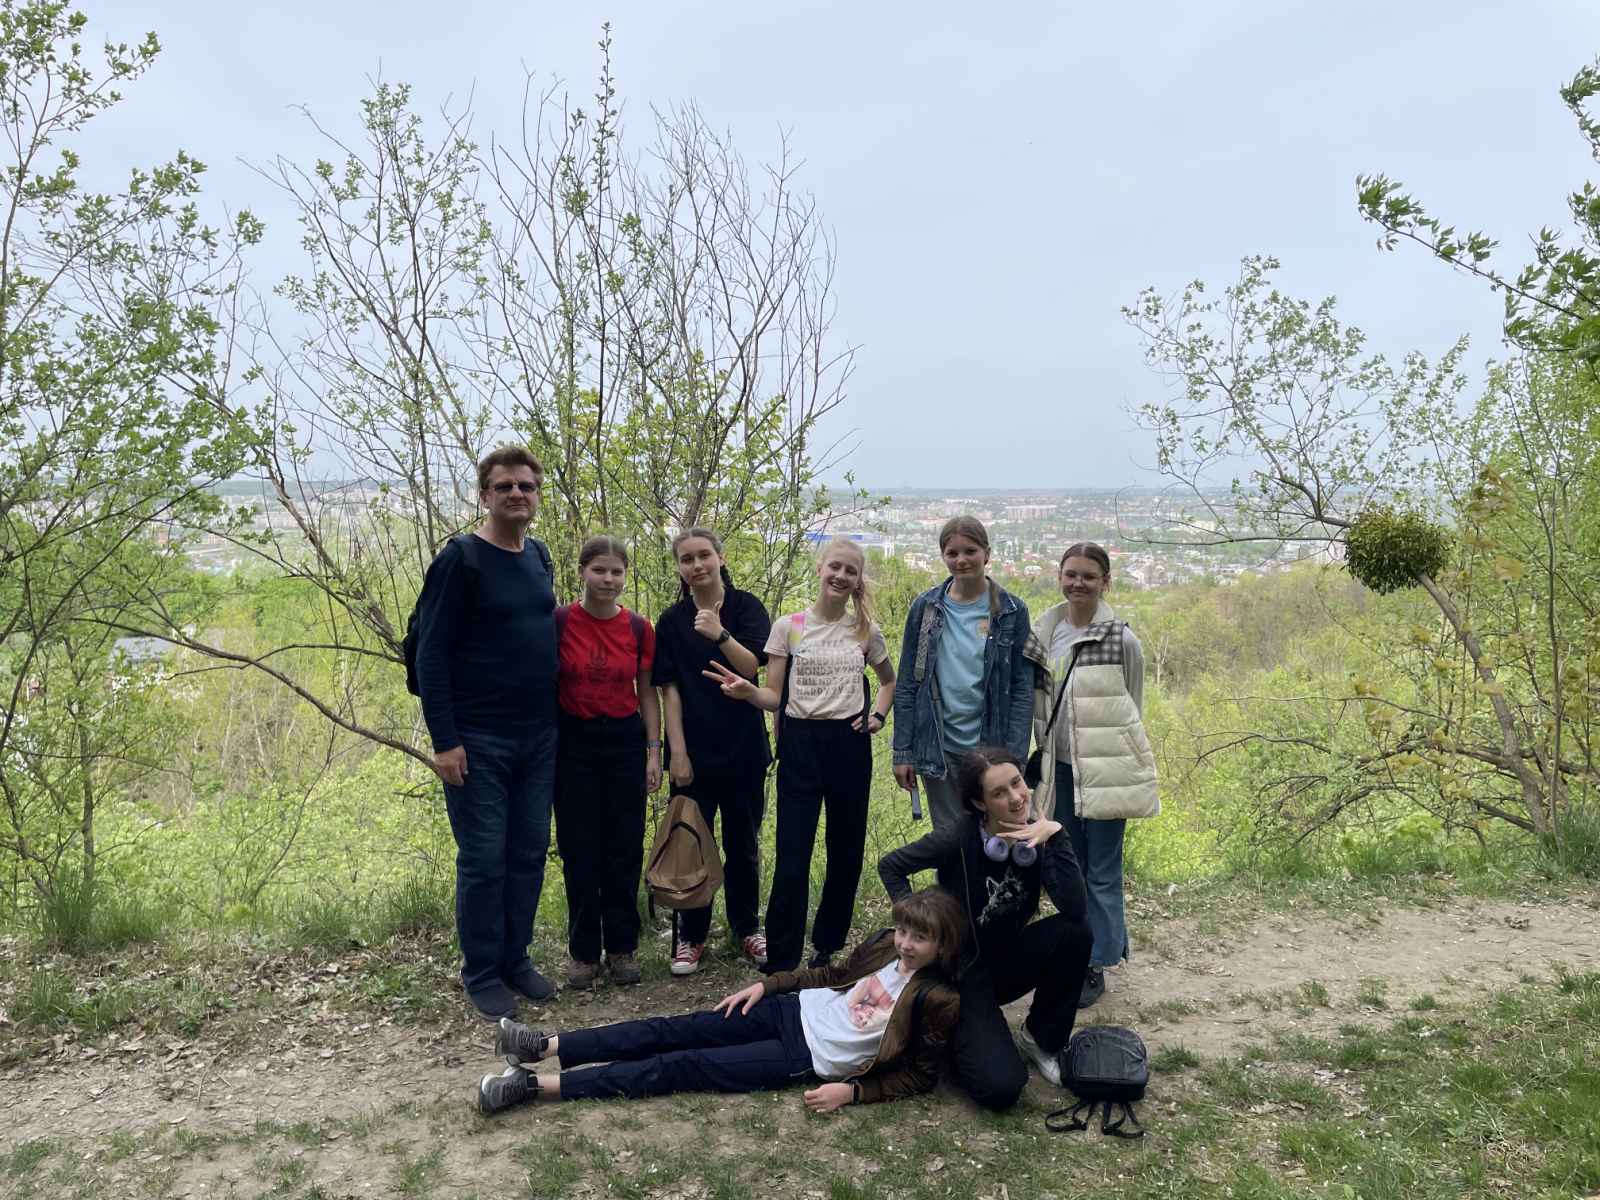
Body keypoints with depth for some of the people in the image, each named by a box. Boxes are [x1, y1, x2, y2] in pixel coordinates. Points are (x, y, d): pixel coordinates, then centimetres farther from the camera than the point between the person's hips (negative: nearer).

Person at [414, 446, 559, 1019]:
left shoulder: (539, 557, 9)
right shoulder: (461, 559, -11)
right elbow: (430, 654, -12)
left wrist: (557, 716, 13)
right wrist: (444, 740, -16)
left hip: (538, 737, 6)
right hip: (478, 740, -6)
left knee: (530, 853, 12)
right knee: (483, 859, 3)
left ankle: (515, 957, 28)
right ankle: (481, 973, 19)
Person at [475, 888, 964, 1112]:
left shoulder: (938, 1001, -13)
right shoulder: (884, 947, 6)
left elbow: (920, 1076, -9)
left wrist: (852, 1090, -21)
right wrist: (766, 984, 11)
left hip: (809, 1058, -6)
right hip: (796, 1011, 6)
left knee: (685, 1067, -14)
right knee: (673, 1030, -7)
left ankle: (538, 1085, -16)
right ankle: (548, 1047, -6)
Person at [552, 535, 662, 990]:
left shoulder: (639, 629, -1)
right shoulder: (559, 622, -7)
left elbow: (647, 692, 6)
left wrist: (654, 751, 2)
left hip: (624, 742, 2)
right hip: (573, 744, -2)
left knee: (624, 849, 7)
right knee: (579, 850, 5)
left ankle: (623, 946, 21)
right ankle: (584, 950, 18)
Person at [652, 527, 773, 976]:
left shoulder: (746, 608, -1)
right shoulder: (672, 621, 1)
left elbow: (752, 667, -13)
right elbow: (669, 689, -2)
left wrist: (720, 635, -30)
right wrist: (677, 752, -8)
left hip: (743, 748, 0)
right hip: (693, 751, 0)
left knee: (743, 842, 10)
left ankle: (746, 927, 26)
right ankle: (690, 935, 18)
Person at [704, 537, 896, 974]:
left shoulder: (866, 631, 5)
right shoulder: (788, 627, -1)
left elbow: (889, 681, 22)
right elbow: (775, 698, -1)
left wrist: (878, 714, 5)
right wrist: (747, 691, -21)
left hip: (850, 743, 2)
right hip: (801, 744, -2)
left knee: (846, 850, 10)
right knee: (793, 856, -5)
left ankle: (828, 947, 28)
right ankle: (781, 962, 6)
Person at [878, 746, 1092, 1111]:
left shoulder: (1035, 834, -11)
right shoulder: (958, 839, -22)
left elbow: (1074, 908, -25)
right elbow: (890, 866, -7)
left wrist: (1055, 835, -31)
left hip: (1009, 959, 4)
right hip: (963, 968, -4)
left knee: (1073, 931, -25)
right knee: (1001, 1087, -21)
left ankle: (1041, 1038, -2)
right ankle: (955, 1035, 13)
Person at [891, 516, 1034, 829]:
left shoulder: (1011, 612, -1)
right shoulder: (925, 608, 2)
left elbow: (1022, 688, -1)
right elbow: (906, 684, 4)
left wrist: (1014, 757, -7)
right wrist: (903, 752, 1)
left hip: (992, 747, -1)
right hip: (939, 749, 1)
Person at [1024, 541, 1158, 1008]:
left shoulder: (1121, 640, -9)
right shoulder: (1044, 632, 5)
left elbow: (1134, 710, -1)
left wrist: (1120, 763, 1)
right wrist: (1043, 752, 13)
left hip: (1104, 770, -5)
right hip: (1060, 768, 6)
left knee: (1102, 869, 2)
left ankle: (1096, 966, 13)